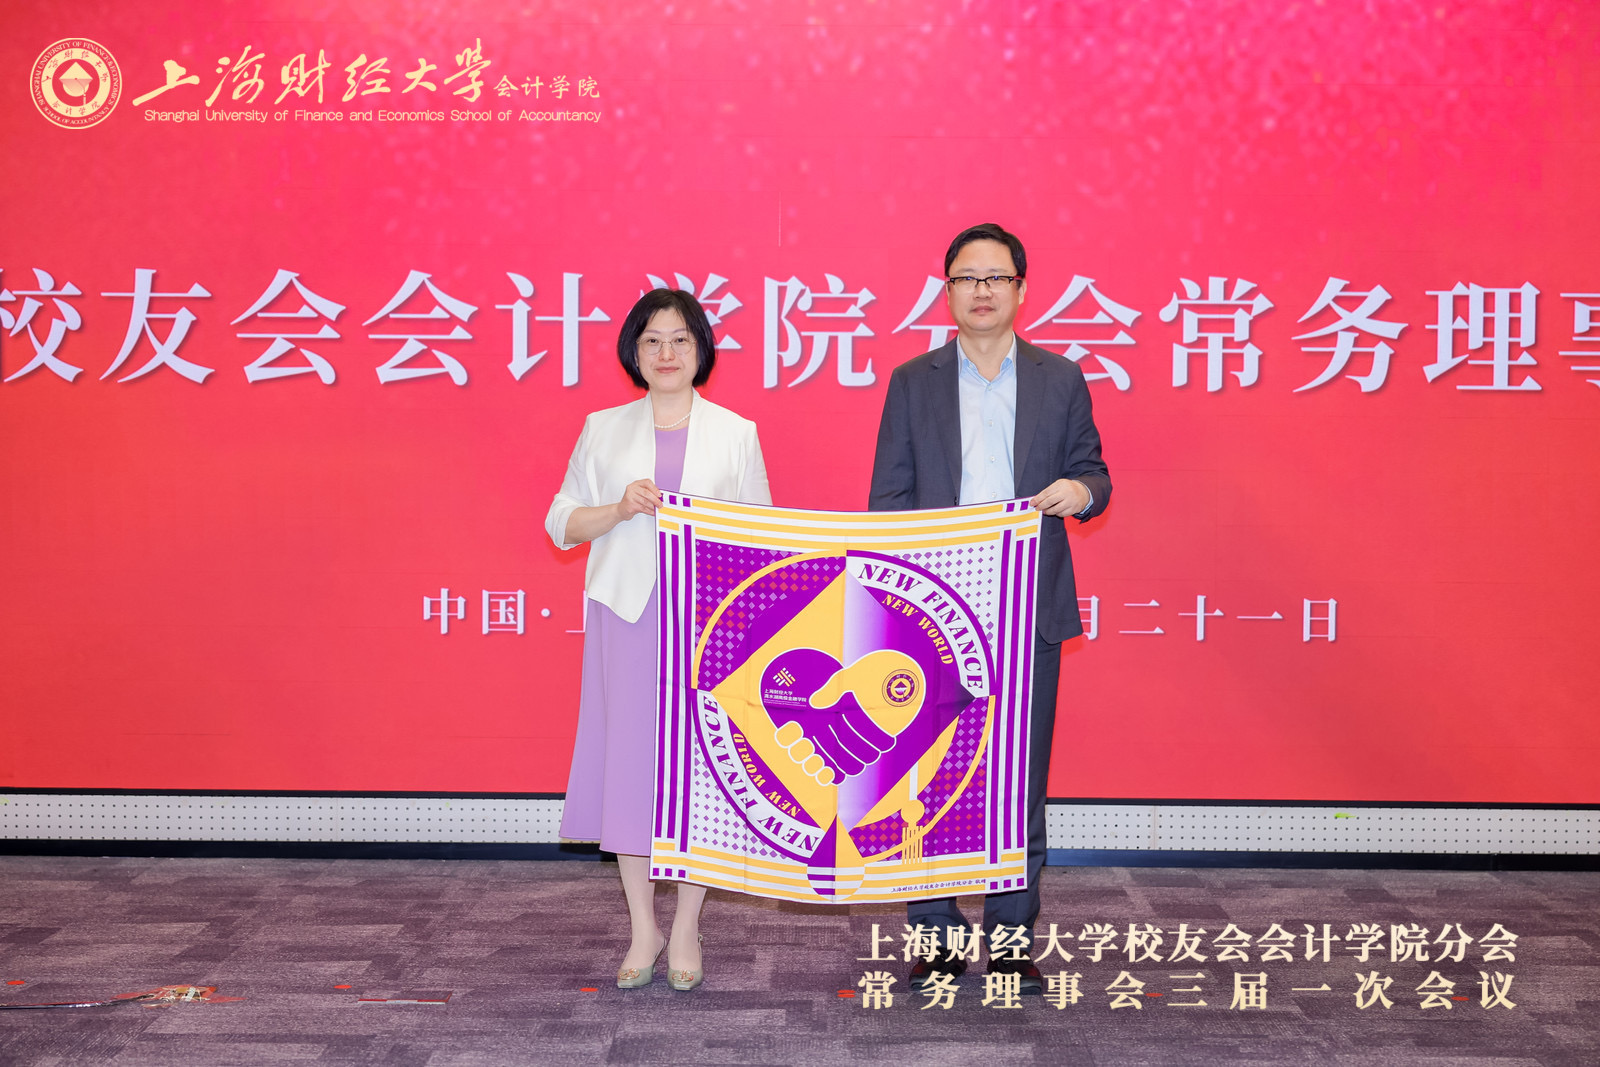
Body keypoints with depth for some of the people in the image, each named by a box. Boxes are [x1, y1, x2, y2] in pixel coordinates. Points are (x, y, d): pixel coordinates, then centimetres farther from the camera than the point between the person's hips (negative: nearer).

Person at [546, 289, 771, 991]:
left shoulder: (736, 433, 9)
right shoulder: (603, 430, 11)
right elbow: (562, 523, 7)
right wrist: (620, 508, -10)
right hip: (627, 616, 1)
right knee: (629, 758, 1)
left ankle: (686, 928, 17)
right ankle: (642, 928, 16)